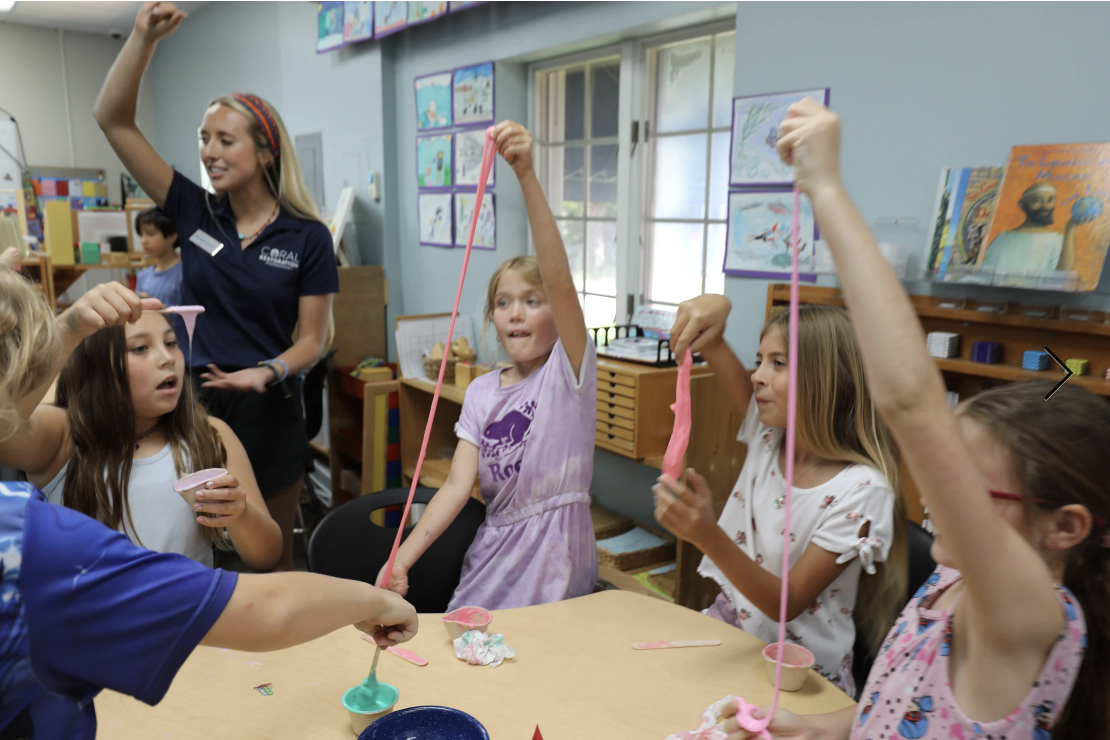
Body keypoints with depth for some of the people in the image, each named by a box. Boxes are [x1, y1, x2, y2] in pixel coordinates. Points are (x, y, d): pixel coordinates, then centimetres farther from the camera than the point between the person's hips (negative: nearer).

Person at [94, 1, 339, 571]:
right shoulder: (194, 213, 1)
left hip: (268, 411, -2)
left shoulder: (307, 238, -6)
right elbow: (113, 120, -2)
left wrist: (267, 372, -25)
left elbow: (312, 338, -5)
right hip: (193, 399, 3)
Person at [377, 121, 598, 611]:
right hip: (492, 552, 5)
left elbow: (559, 279, -27)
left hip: (555, 559, -5)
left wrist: (527, 175, -37)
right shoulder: (481, 393, 5)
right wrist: (402, 558, -17)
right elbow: (457, 485, -3)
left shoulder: (569, 371, -9)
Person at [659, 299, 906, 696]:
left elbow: (788, 603, -21)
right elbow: (707, 344, -2)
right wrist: (715, 306, -26)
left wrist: (709, 536, -37)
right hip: (732, 621, 6)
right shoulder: (769, 434, -3)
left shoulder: (861, 490, -20)